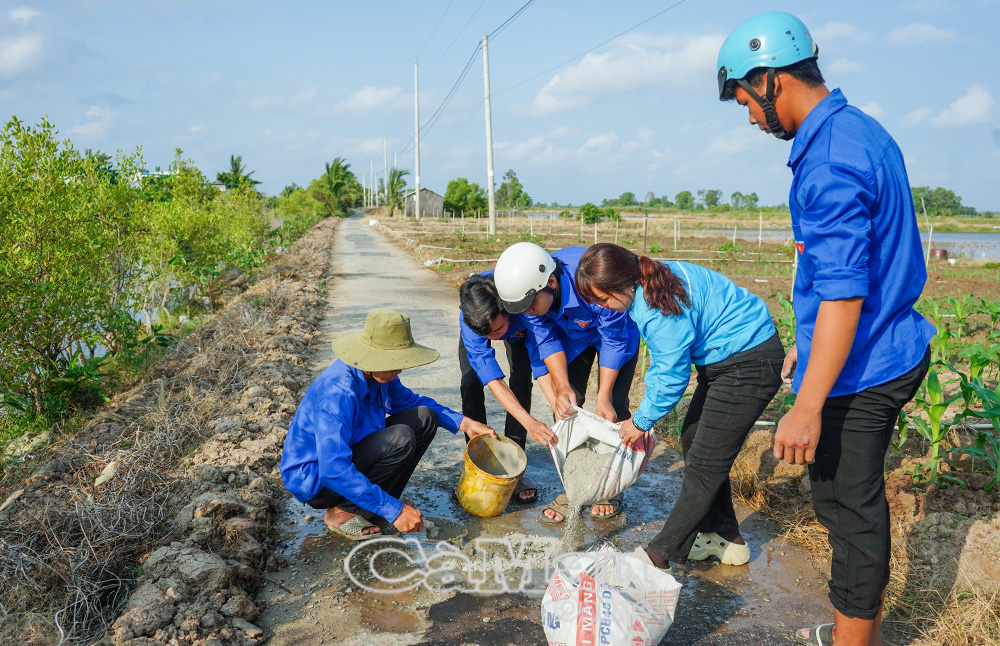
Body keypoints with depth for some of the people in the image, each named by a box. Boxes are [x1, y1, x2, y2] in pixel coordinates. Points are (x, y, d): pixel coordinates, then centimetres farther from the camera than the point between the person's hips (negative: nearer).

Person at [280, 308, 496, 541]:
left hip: (345, 454, 8)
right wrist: (394, 510, -36)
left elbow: (409, 400, 14)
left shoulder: (378, 372, -6)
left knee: (424, 418, 0)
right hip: (314, 479, -8)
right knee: (400, 439, -29)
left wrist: (464, 423, 5)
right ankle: (343, 512, -12)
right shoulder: (338, 392, -33)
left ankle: (382, 499, 2)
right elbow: (334, 470, -38)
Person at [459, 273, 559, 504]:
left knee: (521, 383, -15)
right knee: (471, 383, -16)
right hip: (476, 324, 0)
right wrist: (529, 422, -56)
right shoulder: (468, 319, -43)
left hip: (519, 330, 0)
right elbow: (492, 378, -47)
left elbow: (542, 365, -37)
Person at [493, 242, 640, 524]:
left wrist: (603, 398, -27)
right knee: (567, 405, -4)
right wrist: (562, 387, -29)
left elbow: (613, 342, -29)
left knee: (614, 406, -9)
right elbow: (547, 340, -17)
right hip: (572, 333, 4)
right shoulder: (527, 286, -29)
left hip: (617, 329, -4)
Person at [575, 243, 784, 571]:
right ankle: (724, 537, 27)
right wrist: (645, 413, 6)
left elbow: (672, 375, -20)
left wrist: (642, 420, -5)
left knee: (705, 461, -6)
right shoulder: (646, 288, 2)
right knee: (693, 441, 15)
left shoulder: (660, 309, -29)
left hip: (751, 363, -11)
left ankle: (662, 553, 2)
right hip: (725, 359, 11)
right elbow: (663, 359, 11)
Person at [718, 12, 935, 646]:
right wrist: (807, 343, 23)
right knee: (859, 499, 21)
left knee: (848, 508, 4)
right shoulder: (862, 129, 10)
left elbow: (843, 294, -27)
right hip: (892, 350, 10)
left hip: (855, 373, -10)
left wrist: (807, 408, -25)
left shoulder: (829, 163, -23)